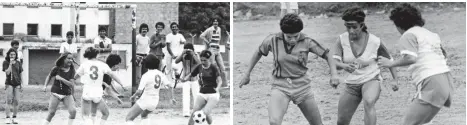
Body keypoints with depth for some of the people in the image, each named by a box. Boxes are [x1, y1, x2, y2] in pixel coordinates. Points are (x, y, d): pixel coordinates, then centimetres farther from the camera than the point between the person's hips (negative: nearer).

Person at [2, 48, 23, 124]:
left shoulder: (18, 63, 8)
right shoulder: (6, 62, -1)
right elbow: (7, 72, -13)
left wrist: (21, 84, 11)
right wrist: (10, 63, -15)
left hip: (17, 84, 3)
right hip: (9, 83, -3)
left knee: (16, 101, 0)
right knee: (9, 101, -8)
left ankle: (14, 117, 9)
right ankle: (8, 118, -7)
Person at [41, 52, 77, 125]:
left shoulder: (71, 70, -6)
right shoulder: (56, 69, -7)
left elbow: (71, 84, -16)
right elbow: (49, 76, 13)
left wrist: (61, 79, -23)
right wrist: (45, 86, 1)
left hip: (67, 95, 1)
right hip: (55, 94, -1)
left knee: (73, 111, -16)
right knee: (51, 113, -3)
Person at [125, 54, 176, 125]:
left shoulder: (146, 75, -17)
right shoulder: (161, 75, -1)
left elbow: (139, 91, -21)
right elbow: (170, 86, -2)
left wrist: (133, 96, -2)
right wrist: (172, 98, 8)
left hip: (144, 100, -7)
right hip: (155, 101, 7)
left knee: (129, 118, 1)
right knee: (144, 115, 35)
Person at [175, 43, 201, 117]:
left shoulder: (195, 55, -6)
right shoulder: (183, 56, -6)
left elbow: (199, 63, -24)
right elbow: (176, 61, -21)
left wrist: (193, 55, -31)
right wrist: (182, 54, -30)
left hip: (194, 78, 1)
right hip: (185, 78, -1)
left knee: (196, 95, 3)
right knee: (186, 95, -13)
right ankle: (186, 112, -18)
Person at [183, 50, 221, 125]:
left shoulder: (213, 68, -8)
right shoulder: (199, 67, 5)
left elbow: (219, 80, -19)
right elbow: (190, 75, 13)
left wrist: (217, 88, -40)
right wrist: (185, 79, -11)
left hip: (213, 94, -4)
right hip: (202, 94, 4)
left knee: (206, 113, -17)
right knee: (194, 113, -9)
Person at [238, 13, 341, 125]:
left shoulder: (306, 42, -11)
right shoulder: (272, 40, -9)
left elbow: (327, 54, -2)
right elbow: (258, 53, 9)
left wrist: (334, 75, -16)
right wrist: (247, 74, 15)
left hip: (302, 86, 1)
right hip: (280, 86, -1)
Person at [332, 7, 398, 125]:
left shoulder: (375, 42, -14)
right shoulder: (342, 39, -12)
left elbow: (390, 60, 4)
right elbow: (334, 63, -23)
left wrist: (395, 80, -4)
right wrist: (344, 66, -45)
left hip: (371, 81, -3)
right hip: (351, 85, 3)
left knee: (368, 103, -37)